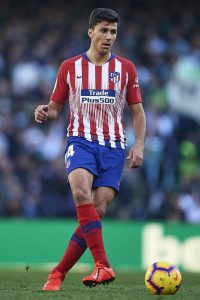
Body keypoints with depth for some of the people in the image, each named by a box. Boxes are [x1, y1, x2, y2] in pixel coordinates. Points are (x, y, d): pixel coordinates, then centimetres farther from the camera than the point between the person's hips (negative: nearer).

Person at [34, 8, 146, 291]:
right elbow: (55, 108, 14)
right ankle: (103, 266, -35)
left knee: (98, 211, -11)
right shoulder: (70, 67, 8)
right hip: (80, 140, -1)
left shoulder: (126, 68, 10)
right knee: (81, 193, -31)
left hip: (113, 146, 1)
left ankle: (58, 274, -2)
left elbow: (138, 111, 13)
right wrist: (45, 113, -11)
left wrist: (139, 145, -3)